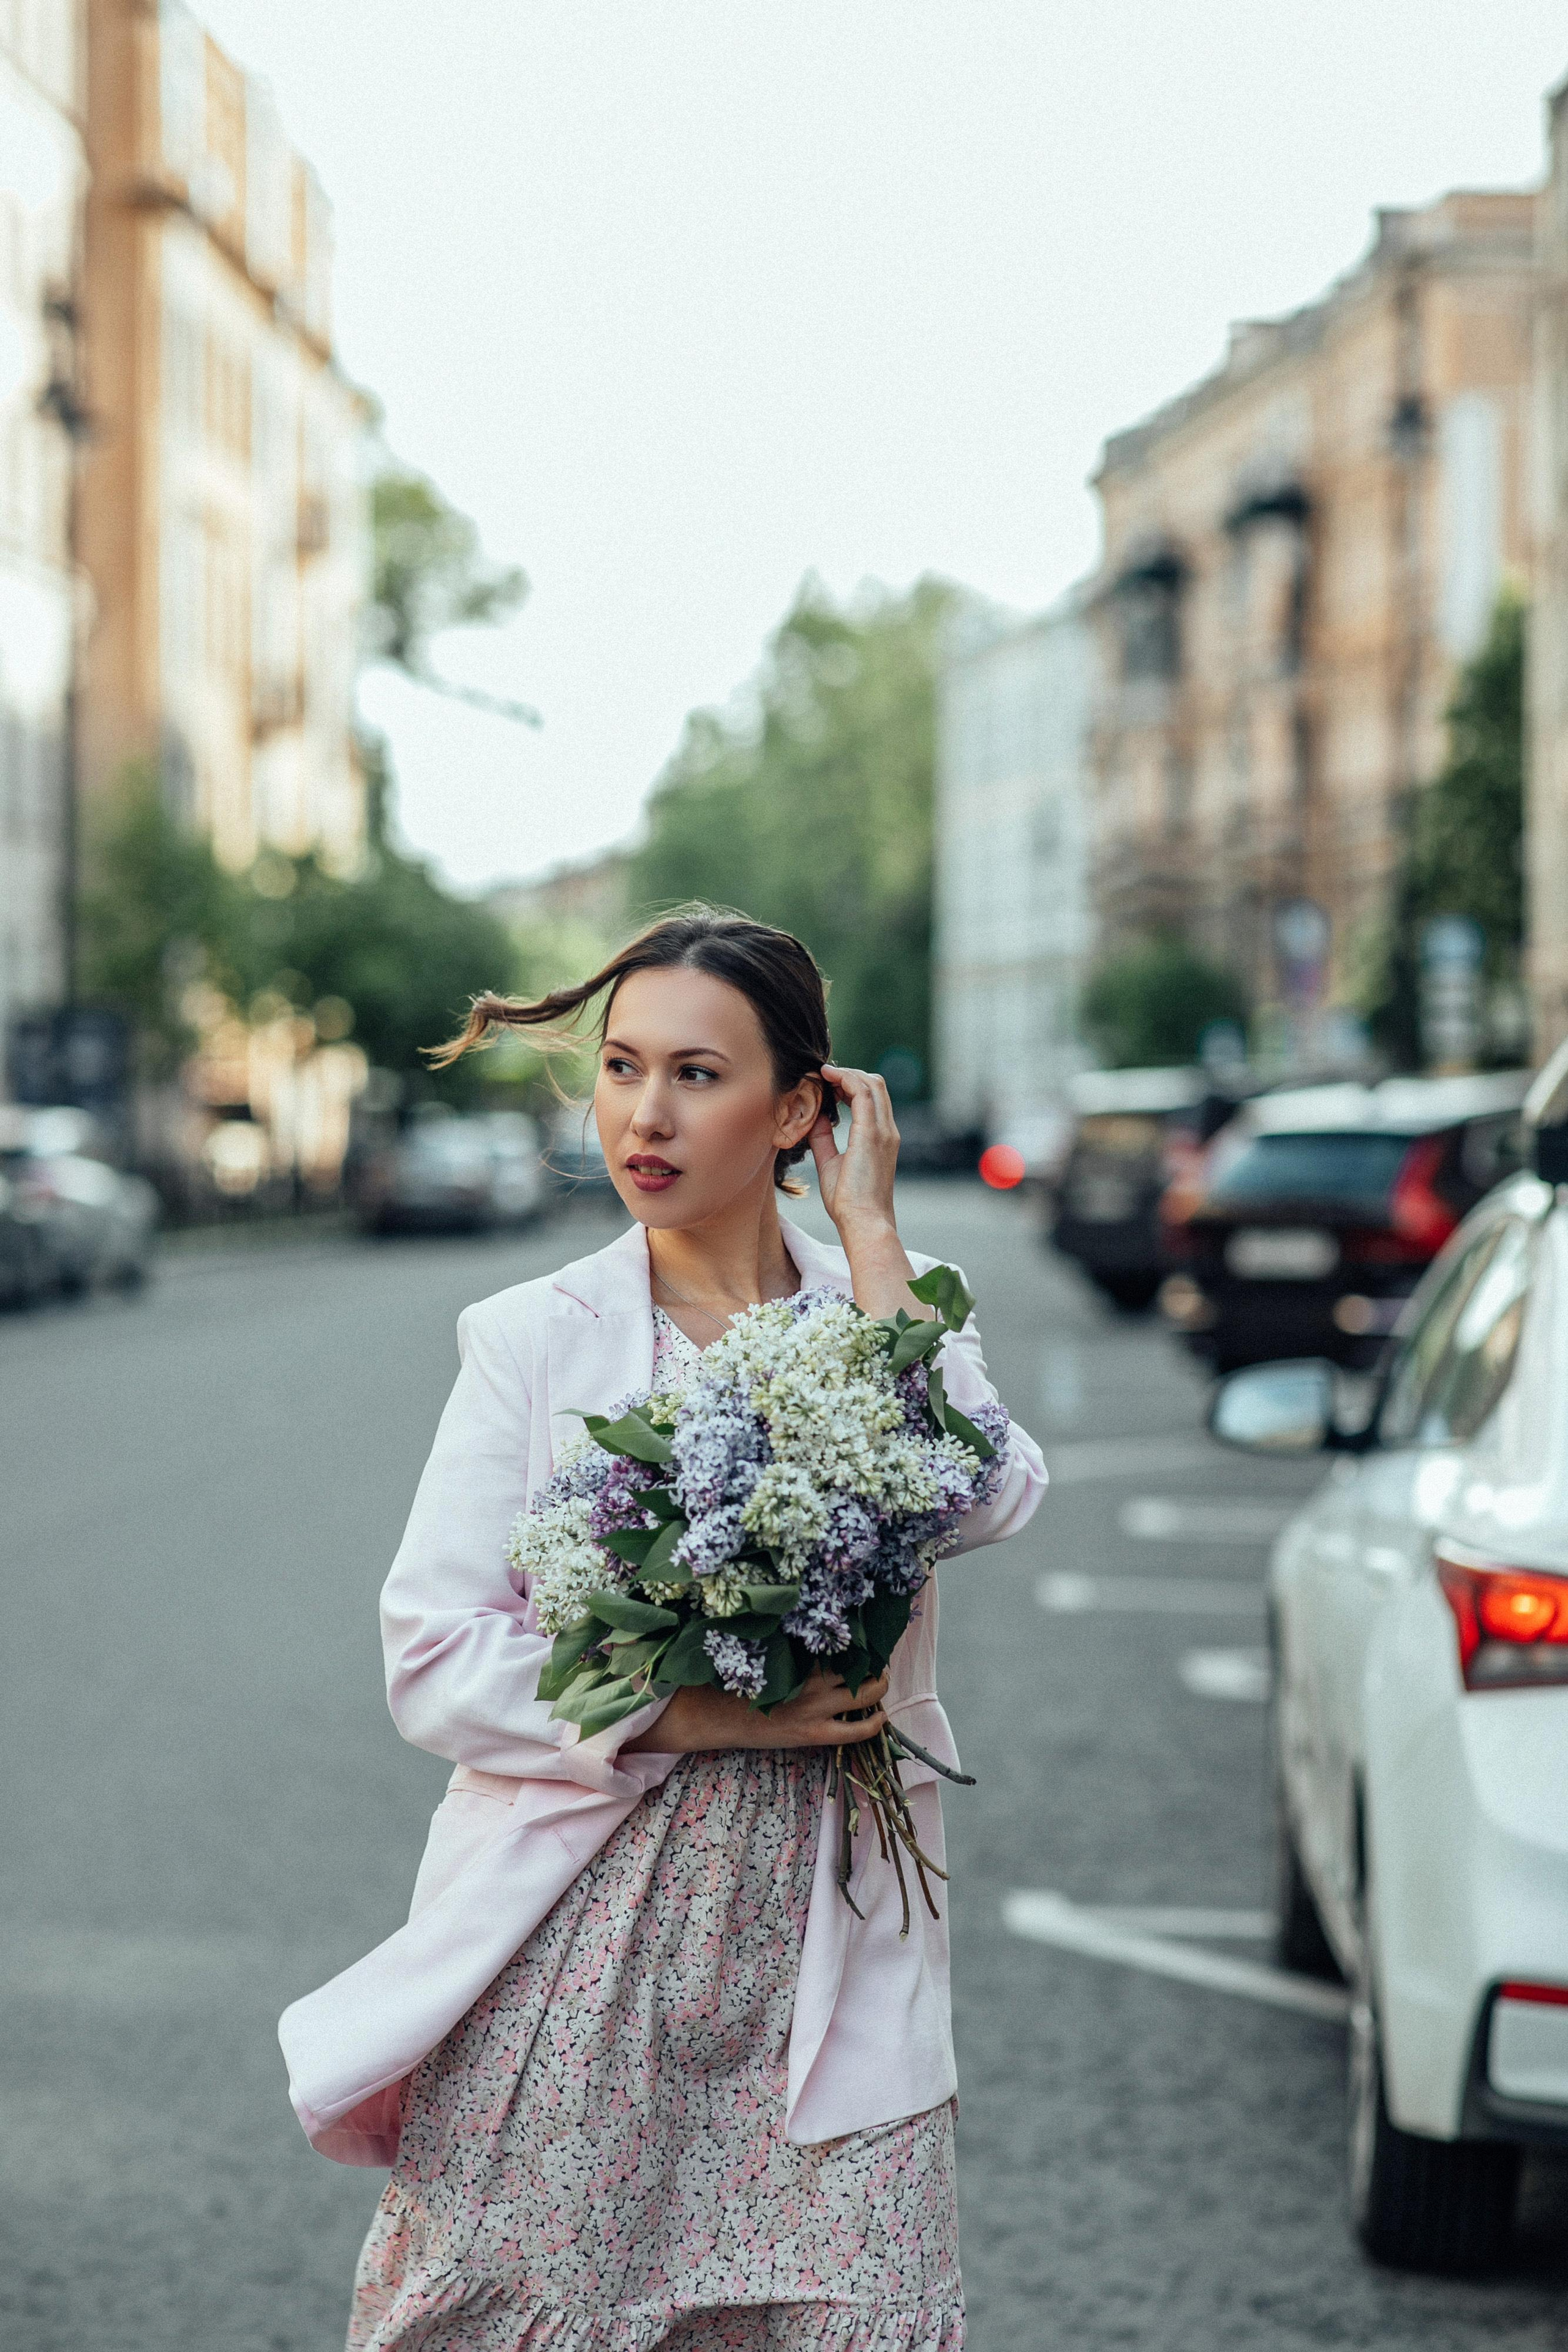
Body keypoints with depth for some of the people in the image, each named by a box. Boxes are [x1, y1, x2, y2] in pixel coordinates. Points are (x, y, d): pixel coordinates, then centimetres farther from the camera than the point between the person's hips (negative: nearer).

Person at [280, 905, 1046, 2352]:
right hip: (578, 1950, -1)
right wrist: (703, 1715, -15)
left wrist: (870, 1231, -7)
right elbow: (435, 1661, -4)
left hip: (821, 1958, 1)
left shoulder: (893, 1312, 8)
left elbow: (982, 1502, -14)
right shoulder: (534, 1338, 4)